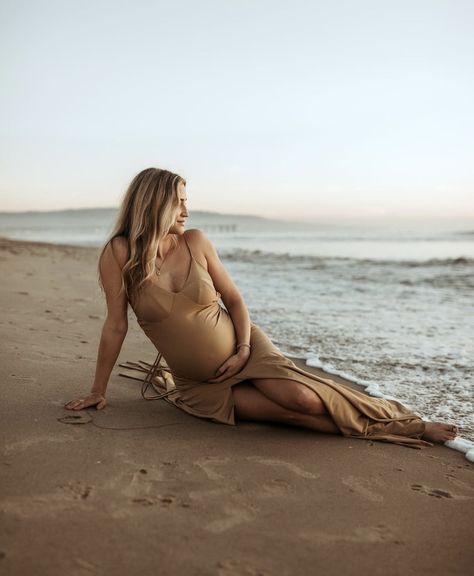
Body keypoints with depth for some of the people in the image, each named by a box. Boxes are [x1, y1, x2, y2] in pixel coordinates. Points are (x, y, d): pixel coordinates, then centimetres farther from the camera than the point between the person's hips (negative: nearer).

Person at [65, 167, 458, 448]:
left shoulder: (195, 242, -6)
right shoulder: (119, 254, -13)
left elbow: (233, 297, 2)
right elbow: (116, 326, -9)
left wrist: (244, 348, -12)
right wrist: (98, 391, -5)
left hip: (240, 350, 1)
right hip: (199, 384, -1)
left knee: (302, 397, -22)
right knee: (293, 412, -21)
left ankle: (408, 423, -2)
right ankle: (380, 434, -2)